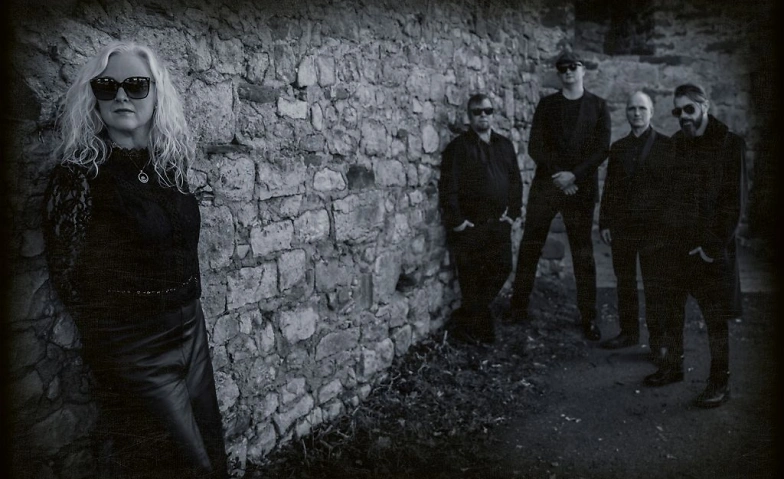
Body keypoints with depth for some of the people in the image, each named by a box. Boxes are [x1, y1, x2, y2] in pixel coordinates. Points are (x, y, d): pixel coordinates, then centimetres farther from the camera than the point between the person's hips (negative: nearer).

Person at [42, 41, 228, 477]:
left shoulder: (168, 164, 4)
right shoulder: (80, 173, -12)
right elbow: (68, 275, -9)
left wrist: (187, 312, 10)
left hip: (190, 329, 6)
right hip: (133, 346, -6)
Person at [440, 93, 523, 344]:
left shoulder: (504, 145, 14)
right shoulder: (458, 147, -4)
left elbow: (515, 180, 15)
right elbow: (448, 187, -10)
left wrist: (512, 212, 6)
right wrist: (456, 221, -13)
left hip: (499, 224, 6)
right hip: (470, 227, -5)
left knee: (501, 269, 6)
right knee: (471, 278, 0)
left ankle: (466, 321, 23)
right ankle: (481, 328, 17)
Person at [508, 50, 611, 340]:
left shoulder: (597, 106, 8)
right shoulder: (547, 104, 10)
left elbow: (602, 149, 0)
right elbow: (535, 146, 2)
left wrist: (574, 176, -13)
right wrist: (558, 174, -10)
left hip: (581, 188, -1)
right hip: (545, 186, 1)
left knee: (583, 255, 2)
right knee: (529, 248, 2)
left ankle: (588, 319, 9)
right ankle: (518, 308, 13)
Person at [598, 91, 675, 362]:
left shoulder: (666, 146, -1)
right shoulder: (618, 148, 12)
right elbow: (609, 188, 12)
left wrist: (670, 225, -9)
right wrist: (604, 223, 7)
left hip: (655, 228, -4)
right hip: (622, 228, 4)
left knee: (656, 288, -2)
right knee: (625, 283, 12)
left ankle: (658, 340, 9)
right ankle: (628, 332, 25)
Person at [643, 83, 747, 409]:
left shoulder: (730, 144, -4)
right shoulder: (675, 144, 8)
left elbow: (735, 201, -8)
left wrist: (714, 246, -14)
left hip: (710, 247, -4)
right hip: (674, 244, 5)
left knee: (715, 319, 3)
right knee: (669, 311, 11)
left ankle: (720, 382, 14)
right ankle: (673, 366, 27)